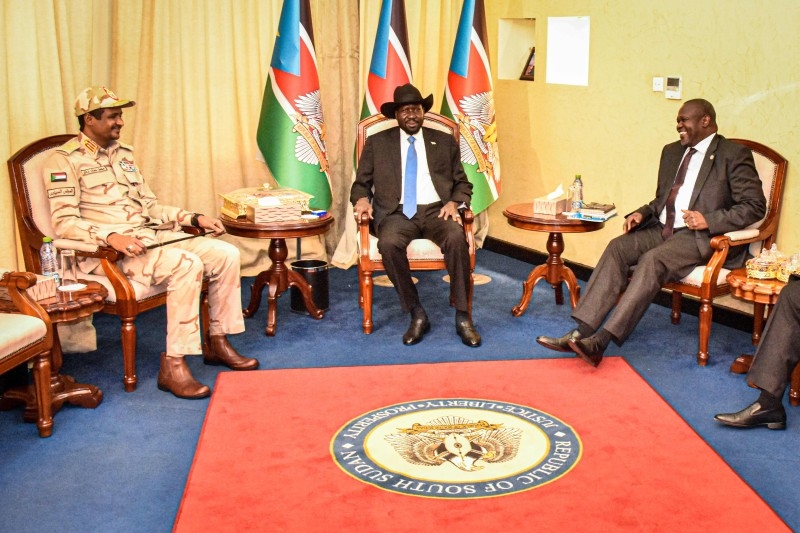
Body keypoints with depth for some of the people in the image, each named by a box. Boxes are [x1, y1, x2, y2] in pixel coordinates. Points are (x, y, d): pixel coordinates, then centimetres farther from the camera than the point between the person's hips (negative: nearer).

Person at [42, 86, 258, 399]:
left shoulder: (123, 154, 20)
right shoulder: (65, 161, -4)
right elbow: (64, 223, -13)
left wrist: (194, 218, 7)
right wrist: (111, 236, -29)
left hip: (151, 236, 8)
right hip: (106, 250, -8)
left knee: (226, 253, -8)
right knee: (187, 265, -32)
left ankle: (218, 342, 4)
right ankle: (172, 365, -25)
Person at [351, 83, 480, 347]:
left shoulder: (445, 142, 17)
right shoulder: (377, 142, 14)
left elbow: (463, 183, 17)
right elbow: (361, 183, 15)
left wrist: (454, 203, -5)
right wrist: (362, 198, -9)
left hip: (436, 210, 1)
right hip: (397, 212, 0)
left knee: (456, 238, -33)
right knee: (389, 244, -35)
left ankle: (463, 317, -23)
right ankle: (417, 314, -19)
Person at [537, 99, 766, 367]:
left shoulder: (734, 155, -2)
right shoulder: (672, 151, 20)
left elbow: (755, 206, -7)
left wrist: (710, 220, -20)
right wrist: (642, 213, 5)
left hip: (701, 237, -6)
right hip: (663, 229, 7)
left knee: (653, 259, -32)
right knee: (618, 247, -20)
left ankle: (601, 341, -37)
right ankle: (581, 333, -29)